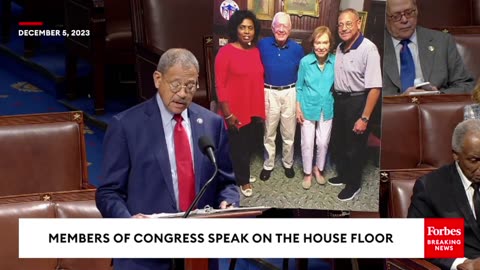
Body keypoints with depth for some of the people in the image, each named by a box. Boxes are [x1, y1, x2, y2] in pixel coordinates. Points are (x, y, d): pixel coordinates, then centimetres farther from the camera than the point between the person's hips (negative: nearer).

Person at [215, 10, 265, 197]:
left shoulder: (256, 51, 4)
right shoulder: (226, 52, -14)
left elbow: (259, 81, 11)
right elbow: (220, 85, -13)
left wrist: (261, 108, 12)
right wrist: (228, 113, -15)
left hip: (255, 109, 5)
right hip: (237, 111, -5)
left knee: (249, 145, 17)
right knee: (238, 146, 8)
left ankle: (242, 173, 37)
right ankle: (243, 180, 27)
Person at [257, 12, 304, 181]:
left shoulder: (297, 48, -4)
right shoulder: (262, 45, -7)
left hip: (290, 93, 1)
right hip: (269, 93, 0)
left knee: (289, 133, 12)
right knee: (269, 133, 10)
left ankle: (288, 163, 28)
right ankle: (268, 165, 24)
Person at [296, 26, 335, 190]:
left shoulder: (335, 62, -12)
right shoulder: (305, 61, -14)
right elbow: (299, 87, -4)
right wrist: (298, 109, -4)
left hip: (327, 109, 1)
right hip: (308, 108, -1)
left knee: (323, 142, 13)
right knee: (307, 143, 8)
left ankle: (318, 169, 37)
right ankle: (307, 173, 28)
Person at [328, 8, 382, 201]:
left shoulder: (368, 49, -22)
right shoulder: (340, 48, 3)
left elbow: (374, 88, -24)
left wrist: (364, 118, -24)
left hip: (357, 102, -8)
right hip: (339, 100, 8)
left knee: (355, 146, 8)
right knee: (337, 141, 22)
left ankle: (354, 184, 26)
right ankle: (343, 175, 43)